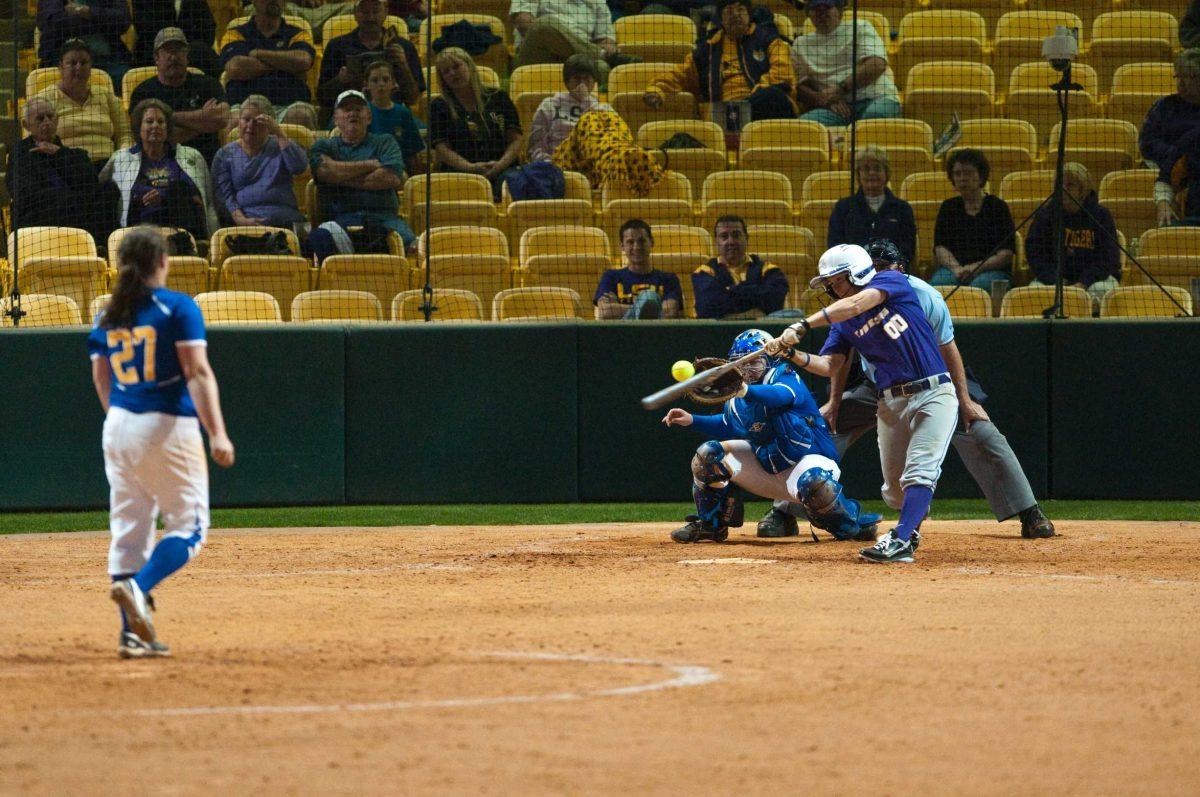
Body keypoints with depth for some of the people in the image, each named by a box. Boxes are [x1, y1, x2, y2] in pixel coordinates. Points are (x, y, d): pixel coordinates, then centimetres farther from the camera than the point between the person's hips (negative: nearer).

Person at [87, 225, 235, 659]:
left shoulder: (107, 315, 9)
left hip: (118, 428, 6)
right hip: (169, 427, -6)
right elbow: (198, 372, -15)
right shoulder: (177, 307, -7)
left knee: (128, 527, 9)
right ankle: (137, 588, -24)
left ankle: (132, 633, 5)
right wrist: (217, 432, -19)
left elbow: (102, 382, 15)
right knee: (188, 525, 1)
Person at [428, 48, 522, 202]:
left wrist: (501, 164, -8)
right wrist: (470, 167, -12)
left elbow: (516, 140, 12)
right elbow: (442, 149, 5)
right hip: (459, 172, -1)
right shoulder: (439, 106, 17)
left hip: (500, 170, 1)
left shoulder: (497, 98, 19)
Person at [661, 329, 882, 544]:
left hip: (808, 457, -7)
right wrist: (692, 420, 4)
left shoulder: (785, 377, -19)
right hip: (766, 463, 7)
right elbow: (728, 425, 19)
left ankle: (852, 524, -12)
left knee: (812, 482, -42)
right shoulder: (738, 401, 1)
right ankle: (710, 524, 11)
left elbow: (782, 395, -43)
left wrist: (746, 391, -63)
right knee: (708, 454, -5)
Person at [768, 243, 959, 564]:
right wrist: (794, 354, -18)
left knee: (918, 474, -19)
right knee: (894, 488, 7)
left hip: (934, 395, -6)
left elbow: (856, 305, -24)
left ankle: (899, 542, -28)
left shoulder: (892, 282, -7)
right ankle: (911, 528, 34)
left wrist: (802, 326, -29)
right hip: (892, 402, 6)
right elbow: (830, 365, -1)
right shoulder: (842, 321, 9)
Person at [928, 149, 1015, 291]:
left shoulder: (998, 206, 9)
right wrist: (957, 269, -14)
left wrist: (978, 267, -15)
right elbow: (940, 248, 7)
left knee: (980, 285, -39)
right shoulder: (948, 207, 19)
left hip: (991, 270, -2)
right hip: (953, 267, 2)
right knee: (937, 284, -33)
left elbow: (1006, 254, 1)